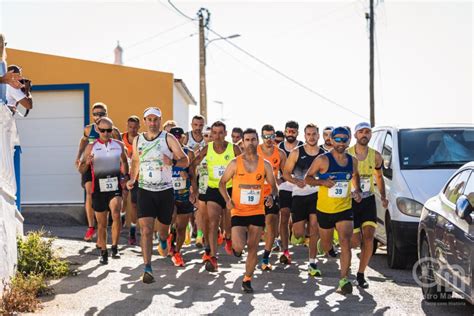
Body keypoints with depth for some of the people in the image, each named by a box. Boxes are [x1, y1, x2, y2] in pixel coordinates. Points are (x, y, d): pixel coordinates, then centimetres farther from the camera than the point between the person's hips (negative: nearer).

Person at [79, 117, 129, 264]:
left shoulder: (119, 145, 6)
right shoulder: (91, 147, 1)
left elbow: (124, 162, 22)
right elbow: (81, 170, 4)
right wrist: (87, 163, -18)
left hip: (115, 187, 0)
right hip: (98, 188, 0)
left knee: (116, 214, -24)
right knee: (101, 223, 8)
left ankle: (114, 247, -14)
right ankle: (103, 252, 23)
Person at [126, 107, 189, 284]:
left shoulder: (168, 139, -4)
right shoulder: (137, 140, 5)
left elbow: (185, 161, -5)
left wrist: (172, 162, -26)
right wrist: (132, 179, 8)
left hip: (165, 191, 0)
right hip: (145, 191, 1)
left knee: (164, 226, 18)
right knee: (146, 230, -13)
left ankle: (163, 241, 55)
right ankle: (147, 269, -12)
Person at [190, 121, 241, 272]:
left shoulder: (233, 148, -8)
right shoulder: (207, 149, -5)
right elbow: (193, 165, 2)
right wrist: (194, 186, -1)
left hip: (231, 189, 0)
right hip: (213, 190, 0)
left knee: (230, 222, 15)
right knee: (213, 223, -13)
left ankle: (228, 238, 50)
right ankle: (212, 256, -15)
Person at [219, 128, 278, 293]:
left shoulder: (265, 165, 0)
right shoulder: (235, 163, -4)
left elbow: (273, 186, 7)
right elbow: (222, 183, 6)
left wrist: (272, 196, -16)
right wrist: (227, 200, -10)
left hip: (257, 212, 2)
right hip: (238, 212, -2)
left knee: (253, 248, 7)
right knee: (239, 247, -16)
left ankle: (247, 280, 24)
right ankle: (236, 244, 22)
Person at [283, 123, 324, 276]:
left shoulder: (324, 154, 4)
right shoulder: (296, 152, 0)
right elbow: (286, 173, 1)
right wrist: (296, 181, -17)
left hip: (317, 195, 1)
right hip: (299, 195, 0)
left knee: (314, 228, -9)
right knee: (299, 233, -1)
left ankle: (312, 264, 1)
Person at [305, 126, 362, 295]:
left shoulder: (352, 161, 2)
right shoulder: (323, 159, -10)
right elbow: (307, 178, -4)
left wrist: (357, 190, 4)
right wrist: (322, 182, -23)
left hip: (345, 209, 1)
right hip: (324, 209, -1)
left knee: (345, 241, -18)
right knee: (326, 247, 14)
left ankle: (344, 280, -16)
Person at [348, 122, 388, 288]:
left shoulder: (375, 156, 2)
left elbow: (379, 176, 17)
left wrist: (383, 196, 4)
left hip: (368, 201, 2)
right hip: (350, 201, -2)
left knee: (368, 237, -14)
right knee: (355, 242, -2)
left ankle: (361, 275, -2)